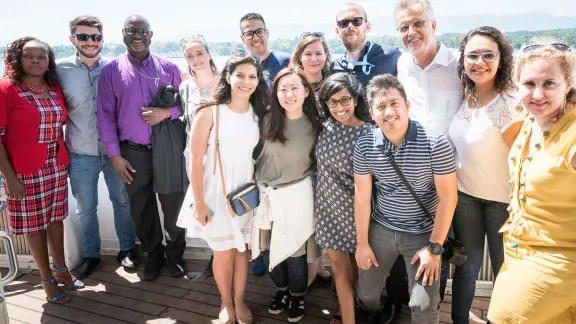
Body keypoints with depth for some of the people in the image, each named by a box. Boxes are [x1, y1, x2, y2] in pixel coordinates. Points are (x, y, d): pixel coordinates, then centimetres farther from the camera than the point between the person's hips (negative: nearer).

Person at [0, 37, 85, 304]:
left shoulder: (55, 89, 6)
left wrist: (64, 159, 8)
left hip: (57, 168, 5)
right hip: (25, 172, -5)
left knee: (56, 218, 15)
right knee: (34, 224, 8)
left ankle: (60, 269, 32)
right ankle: (47, 279, 22)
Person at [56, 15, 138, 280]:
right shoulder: (60, 69, -5)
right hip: (81, 153, 0)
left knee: (122, 201, 13)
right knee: (85, 208, 13)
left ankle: (127, 248, 33)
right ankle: (91, 255, 32)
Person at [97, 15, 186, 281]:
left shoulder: (169, 68, 4)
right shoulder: (110, 72, 3)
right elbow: (105, 116, 1)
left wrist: (166, 112, -16)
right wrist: (115, 155, -4)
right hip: (133, 152, 1)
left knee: (173, 205, 5)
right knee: (141, 209, 12)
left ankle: (174, 254, 26)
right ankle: (153, 255, 31)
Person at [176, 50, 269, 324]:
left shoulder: (259, 113, -2)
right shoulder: (209, 112, -16)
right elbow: (196, 161, -14)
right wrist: (199, 203, -13)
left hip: (246, 191, 4)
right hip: (216, 191, -3)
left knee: (241, 249, 17)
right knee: (223, 254, 11)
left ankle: (239, 300, 38)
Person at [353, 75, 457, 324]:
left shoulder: (435, 144, -19)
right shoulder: (364, 145, -10)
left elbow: (448, 198, -14)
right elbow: (362, 195, -3)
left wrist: (435, 247, -13)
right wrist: (362, 243, 1)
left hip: (422, 233, -2)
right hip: (380, 228, 3)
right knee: (366, 291, 17)